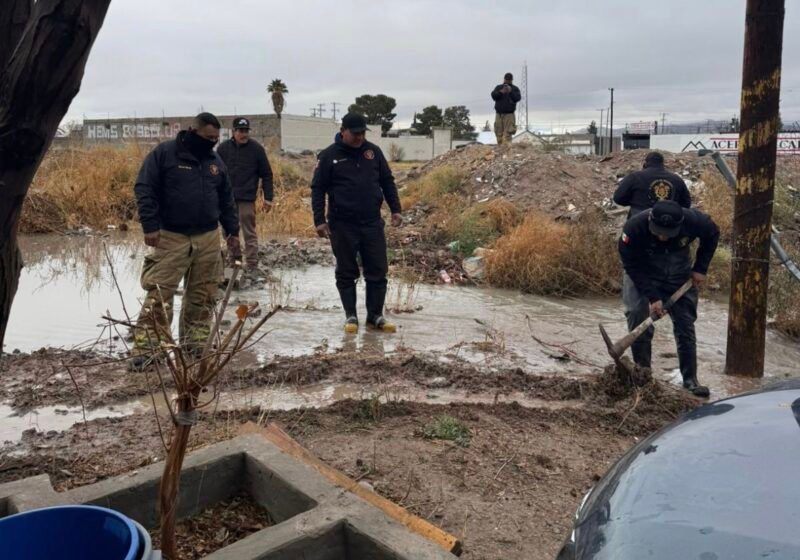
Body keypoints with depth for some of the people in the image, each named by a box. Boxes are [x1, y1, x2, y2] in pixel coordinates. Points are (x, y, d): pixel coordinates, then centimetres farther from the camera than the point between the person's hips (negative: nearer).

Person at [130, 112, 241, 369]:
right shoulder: (164, 153, -5)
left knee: (202, 295, 8)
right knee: (159, 293, -7)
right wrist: (150, 226, -15)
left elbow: (227, 200, 18)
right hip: (171, 238, -5)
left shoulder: (215, 161, 12)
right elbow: (144, 189, -8)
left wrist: (233, 231, 14)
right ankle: (145, 348, -2)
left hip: (208, 238, 5)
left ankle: (195, 342, 20)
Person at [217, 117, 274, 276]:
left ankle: (252, 264, 0)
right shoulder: (223, 148, 5)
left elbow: (266, 175, 2)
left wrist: (268, 198, -2)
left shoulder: (256, 149, 0)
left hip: (247, 199, -3)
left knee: (249, 233, -4)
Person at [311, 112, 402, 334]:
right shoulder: (329, 155, -3)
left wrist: (395, 209, 6)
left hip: (372, 222, 3)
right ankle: (350, 316, 18)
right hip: (342, 225, -3)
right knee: (346, 272, 6)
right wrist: (319, 220, -7)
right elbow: (318, 189, -2)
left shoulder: (373, 151, 6)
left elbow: (387, 181, 13)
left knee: (378, 270, 4)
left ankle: (375, 316, 16)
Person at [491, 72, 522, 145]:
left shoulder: (515, 89, 11)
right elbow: (493, 95, 0)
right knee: (499, 133, 0)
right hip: (499, 114, 2)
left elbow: (518, 98, -4)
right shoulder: (498, 87, 15)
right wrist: (501, 92, -17)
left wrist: (511, 92, -17)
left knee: (507, 133, -13)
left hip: (509, 115, -2)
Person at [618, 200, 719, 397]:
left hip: (678, 274, 2)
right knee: (637, 315, -14)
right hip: (642, 275, -2)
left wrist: (700, 268, -6)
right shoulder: (634, 227, -33)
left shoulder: (692, 220, -28)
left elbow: (712, 234, -3)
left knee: (685, 324, 1)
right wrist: (652, 296, -27)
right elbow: (632, 267, -23)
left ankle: (690, 380, 10)